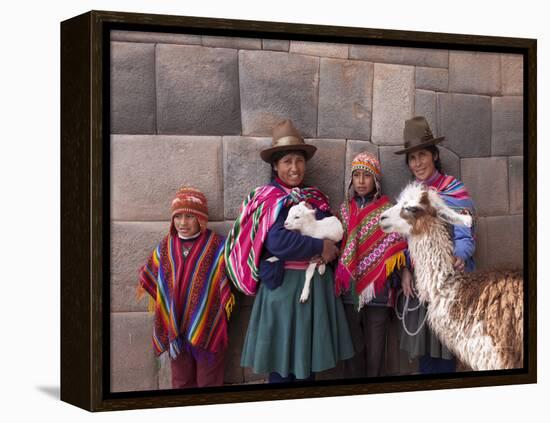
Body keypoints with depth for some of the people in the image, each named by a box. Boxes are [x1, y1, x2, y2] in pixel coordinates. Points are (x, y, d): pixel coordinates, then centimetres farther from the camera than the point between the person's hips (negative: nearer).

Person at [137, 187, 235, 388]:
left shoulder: (217, 246, -9)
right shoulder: (166, 246, 4)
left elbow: (228, 280, -7)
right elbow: (150, 278, 16)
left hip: (207, 327, -4)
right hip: (176, 328, 4)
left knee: (209, 383, 8)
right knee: (181, 382, 15)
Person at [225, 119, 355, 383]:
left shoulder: (316, 198, 13)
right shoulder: (270, 199, -7)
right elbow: (278, 242, -22)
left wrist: (328, 250, -13)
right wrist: (321, 247, -14)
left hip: (317, 284, 6)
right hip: (284, 284, -6)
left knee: (309, 357, 12)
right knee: (282, 362, -1)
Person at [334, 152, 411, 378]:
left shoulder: (386, 210, 0)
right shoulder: (345, 209, 11)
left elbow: (396, 245, -3)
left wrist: (405, 271, -16)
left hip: (378, 288, -3)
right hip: (349, 288, 3)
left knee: (376, 345, 1)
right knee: (353, 345, 7)